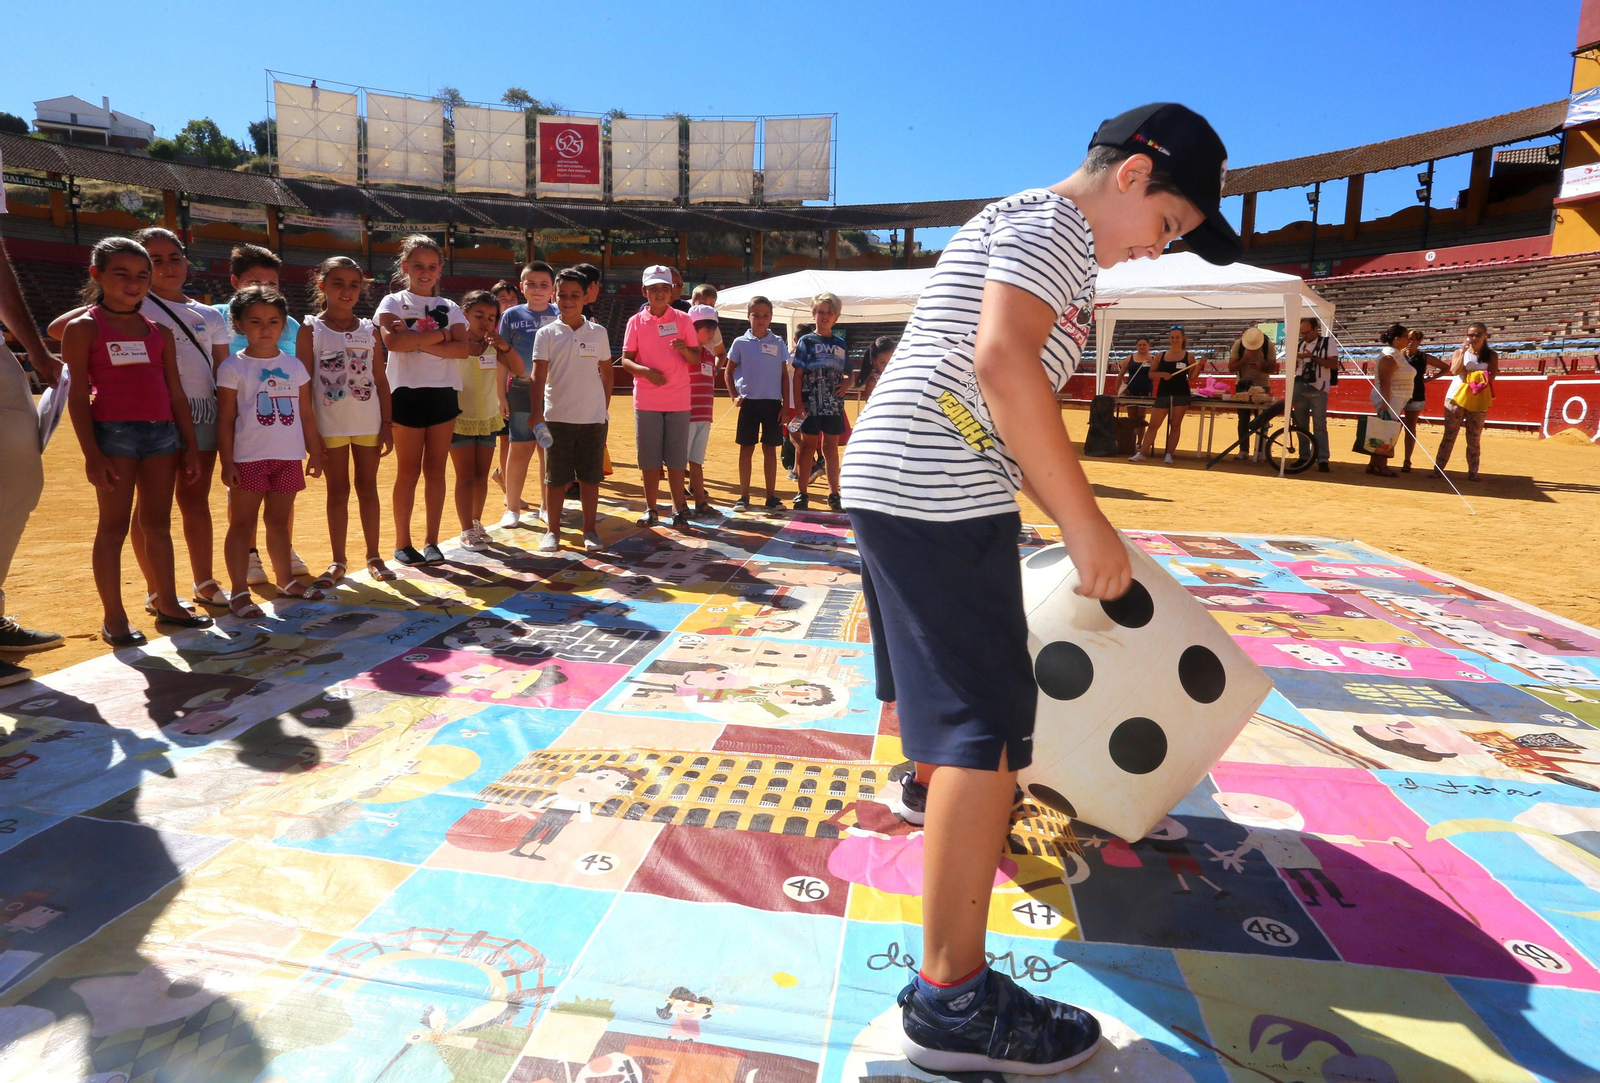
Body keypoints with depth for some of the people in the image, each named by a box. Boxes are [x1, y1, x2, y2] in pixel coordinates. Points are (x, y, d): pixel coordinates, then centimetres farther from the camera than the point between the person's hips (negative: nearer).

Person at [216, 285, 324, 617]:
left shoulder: (294, 366, 9)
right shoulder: (233, 368, -3)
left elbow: (307, 414, 12)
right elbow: (225, 420, -4)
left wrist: (315, 452, 10)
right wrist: (226, 462, -9)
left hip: (288, 458, 4)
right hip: (249, 460, -4)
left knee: (278, 521, 15)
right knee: (242, 523, 2)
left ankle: (285, 579, 27)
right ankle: (239, 592, 6)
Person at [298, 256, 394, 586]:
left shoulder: (369, 330, 6)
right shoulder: (310, 329, -1)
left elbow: (381, 381, 6)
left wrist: (388, 424, 1)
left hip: (368, 422, 2)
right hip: (330, 425, -2)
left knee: (367, 487, 8)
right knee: (338, 491, 6)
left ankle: (373, 556, 17)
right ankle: (339, 561, 15)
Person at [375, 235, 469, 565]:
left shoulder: (449, 307, 11)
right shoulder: (393, 302, 3)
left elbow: (462, 349, -6)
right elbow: (392, 341, -17)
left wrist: (416, 341, -15)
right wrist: (441, 334, -12)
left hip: (444, 392, 3)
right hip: (407, 392, -3)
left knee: (436, 469, 5)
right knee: (408, 470, 0)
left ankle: (432, 541, 12)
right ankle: (402, 542, 11)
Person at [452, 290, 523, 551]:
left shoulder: (494, 345, 0)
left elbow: (519, 370, -8)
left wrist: (506, 347, -24)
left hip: (489, 419, 4)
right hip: (461, 420, -4)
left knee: (481, 475, 11)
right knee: (466, 476, -2)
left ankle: (476, 523, 24)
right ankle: (467, 531, 5)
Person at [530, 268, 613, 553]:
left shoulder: (598, 333, 4)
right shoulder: (547, 334, 0)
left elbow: (607, 372, 11)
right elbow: (539, 375, -6)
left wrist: (605, 409, 8)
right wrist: (537, 413, -16)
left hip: (593, 418, 1)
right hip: (557, 417, -1)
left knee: (590, 477, 7)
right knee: (555, 477, 5)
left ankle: (590, 530, 17)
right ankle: (553, 531, 17)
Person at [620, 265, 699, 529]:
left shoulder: (683, 319, 5)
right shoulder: (636, 321, 5)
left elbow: (696, 359, 5)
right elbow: (626, 360, 3)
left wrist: (685, 349, -17)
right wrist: (646, 371, -15)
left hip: (678, 401, 0)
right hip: (646, 401, 1)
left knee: (676, 458, 1)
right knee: (649, 458, 5)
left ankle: (680, 509, 10)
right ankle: (650, 509, 15)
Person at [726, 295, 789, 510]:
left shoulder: (778, 343, 4)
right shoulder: (741, 342, 2)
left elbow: (784, 375, 7)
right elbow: (729, 372, 9)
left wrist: (785, 404, 2)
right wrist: (734, 396, -3)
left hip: (772, 403, 1)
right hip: (749, 402, 0)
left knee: (770, 449, 6)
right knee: (746, 449, 4)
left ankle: (771, 496, 13)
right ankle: (744, 496, 11)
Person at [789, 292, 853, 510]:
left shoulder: (840, 343, 10)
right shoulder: (806, 341, 0)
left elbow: (848, 373, 17)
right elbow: (797, 375, -4)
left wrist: (848, 382, -7)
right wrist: (799, 404, -12)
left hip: (834, 404, 3)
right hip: (811, 404, -3)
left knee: (831, 447, 9)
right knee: (808, 446, 3)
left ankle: (834, 494, 16)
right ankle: (803, 494, 10)